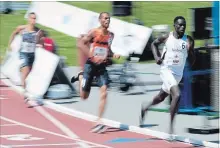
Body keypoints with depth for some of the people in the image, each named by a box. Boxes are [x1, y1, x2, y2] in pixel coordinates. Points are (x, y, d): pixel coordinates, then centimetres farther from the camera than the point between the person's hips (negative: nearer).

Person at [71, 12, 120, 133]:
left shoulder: (111, 35, 8)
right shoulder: (94, 32, -10)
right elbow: (80, 44, -17)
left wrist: (113, 55, 3)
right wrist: (92, 56, -24)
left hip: (102, 66, 4)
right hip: (91, 64, -4)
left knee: (104, 91, -15)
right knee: (84, 96, 5)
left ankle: (99, 122, -12)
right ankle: (81, 77, 39)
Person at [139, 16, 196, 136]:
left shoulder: (189, 41, -4)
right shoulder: (166, 37, -8)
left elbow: (191, 62, -1)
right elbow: (154, 44, 13)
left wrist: (190, 51, -20)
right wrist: (156, 57, -3)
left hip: (178, 73, 5)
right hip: (167, 70, -4)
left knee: (161, 97, 22)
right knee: (177, 95, -25)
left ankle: (145, 108, 53)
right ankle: (171, 126, -16)